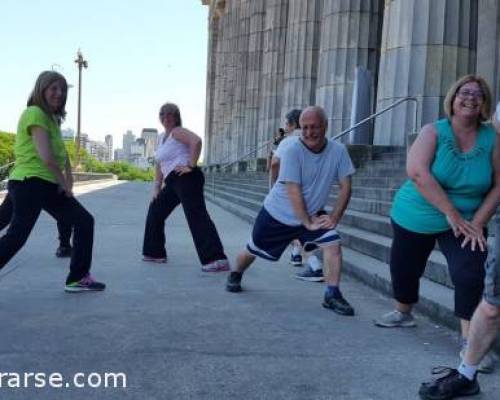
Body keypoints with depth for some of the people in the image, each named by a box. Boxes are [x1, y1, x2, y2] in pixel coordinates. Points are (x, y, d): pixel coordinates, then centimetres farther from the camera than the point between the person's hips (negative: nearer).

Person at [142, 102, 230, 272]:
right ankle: (155, 253, 29)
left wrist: (191, 166, -23)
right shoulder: (161, 137, 25)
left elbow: (196, 141, -22)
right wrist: (157, 188, 20)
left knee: (197, 216, -20)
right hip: (172, 183, 10)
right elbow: (160, 165, 27)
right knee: (155, 211, 19)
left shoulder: (177, 132, -2)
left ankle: (217, 259, -30)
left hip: (186, 179, -10)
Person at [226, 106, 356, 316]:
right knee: (254, 250, 13)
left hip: (312, 213, 3)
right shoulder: (293, 150, -25)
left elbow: (345, 186, -9)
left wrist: (334, 217, -17)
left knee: (333, 244, -18)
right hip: (278, 213, -2)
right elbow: (293, 192, -26)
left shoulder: (338, 151, -15)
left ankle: (332, 295, -6)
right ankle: (235, 275, 45)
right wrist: (308, 223, -25)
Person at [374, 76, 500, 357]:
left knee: (471, 274, -19)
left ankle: (469, 339, -5)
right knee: (404, 269, 14)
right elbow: (417, 172, -25)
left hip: (466, 221, 0)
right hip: (415, 217, 0)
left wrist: (477, 223, -15)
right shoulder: (434, 132, -12)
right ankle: (403, 314, 43)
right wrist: (451, 212, -27)